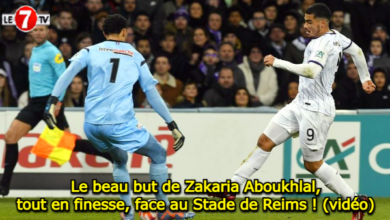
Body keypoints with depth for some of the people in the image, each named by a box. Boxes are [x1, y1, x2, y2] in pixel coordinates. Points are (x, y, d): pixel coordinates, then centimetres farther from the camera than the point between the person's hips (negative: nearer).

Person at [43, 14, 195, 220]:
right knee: (158, 155, 18)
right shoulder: (135, 57, 11)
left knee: (119, 160, 30)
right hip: (120, 123, -3)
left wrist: (52, 101, -12)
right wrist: (172, 126, 13)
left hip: (91, 124, 3)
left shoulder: (91, 51, 12)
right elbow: (153, 94, 9)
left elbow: (69, 72, -7)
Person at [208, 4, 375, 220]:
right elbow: (357, 51, 25)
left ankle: (355, 200, 9)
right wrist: (365, 78, 37)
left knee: (312, 164, -1)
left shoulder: (324, 43, -20)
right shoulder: (335, 36, 8)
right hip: (301, 103, 10)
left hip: (316, 110, -10)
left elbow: (311, 71, -36)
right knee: (265, 141, 6)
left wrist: (278, 62, -31)